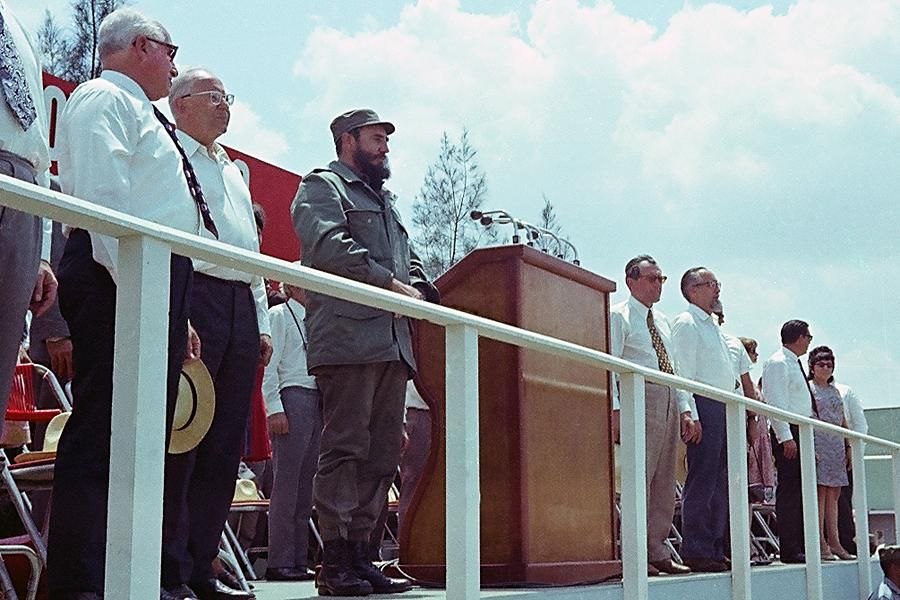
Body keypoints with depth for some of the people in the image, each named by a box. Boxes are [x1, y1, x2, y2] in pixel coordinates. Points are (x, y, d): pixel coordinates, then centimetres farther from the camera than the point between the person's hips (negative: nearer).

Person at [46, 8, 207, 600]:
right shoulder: (103, 98, 0)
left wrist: (178, 314, 20)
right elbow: (101, 196, -15)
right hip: (122, 280, -10)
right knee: (101, 434, -13)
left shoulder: (138, 111, 30)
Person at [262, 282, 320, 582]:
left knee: (306, 484, 5)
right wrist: (274, 409, -14)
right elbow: (269, 365, -5)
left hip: (318, 400, 7)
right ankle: (279, 562, -7)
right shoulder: (279, 315, 3)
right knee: (287, 483, -9)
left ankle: (299, 560, 7)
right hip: (292, 397, -7)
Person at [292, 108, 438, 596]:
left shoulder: (385, 200, 32)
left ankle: (359, 552, 10)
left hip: (392, 342, 8)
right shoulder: (322, 186, 6)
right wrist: (392, 285, -13)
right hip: (349, 336, -8)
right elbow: (330, 246, -12)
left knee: (383, 454, 6)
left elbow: (407, 258, 29)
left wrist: (418, 287, 6)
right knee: (345, 448, -11)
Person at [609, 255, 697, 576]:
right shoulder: (619, 316, 0)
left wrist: (686, 410, 14)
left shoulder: (662, 320, 24)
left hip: (670, 401, 8)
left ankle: (658, 552, 12)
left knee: (665, 481, 7)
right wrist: (615, 407, -19)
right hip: (642, 397, -8)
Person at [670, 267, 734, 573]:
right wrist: (691, 415, -18)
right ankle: (696, 553, -7)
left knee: (721, 482, 9)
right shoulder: (686, 323, -4)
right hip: (704, 405, -9)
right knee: (702, 481, -9)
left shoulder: (714, 327, 24)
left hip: (725, 407, 9)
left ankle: (717, 550, 14)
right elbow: (684, 374, -12)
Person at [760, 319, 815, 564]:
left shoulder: (794, 364, 22)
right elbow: (776, 402, -18)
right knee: (789, 491, -10)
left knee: (800, 491, 9)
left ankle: (801, 547, 13)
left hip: (801, 433, 10)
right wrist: (786, 437, -23)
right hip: (788, 434, -10)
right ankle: (790, 550, -10)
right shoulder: (778, 363, -9)